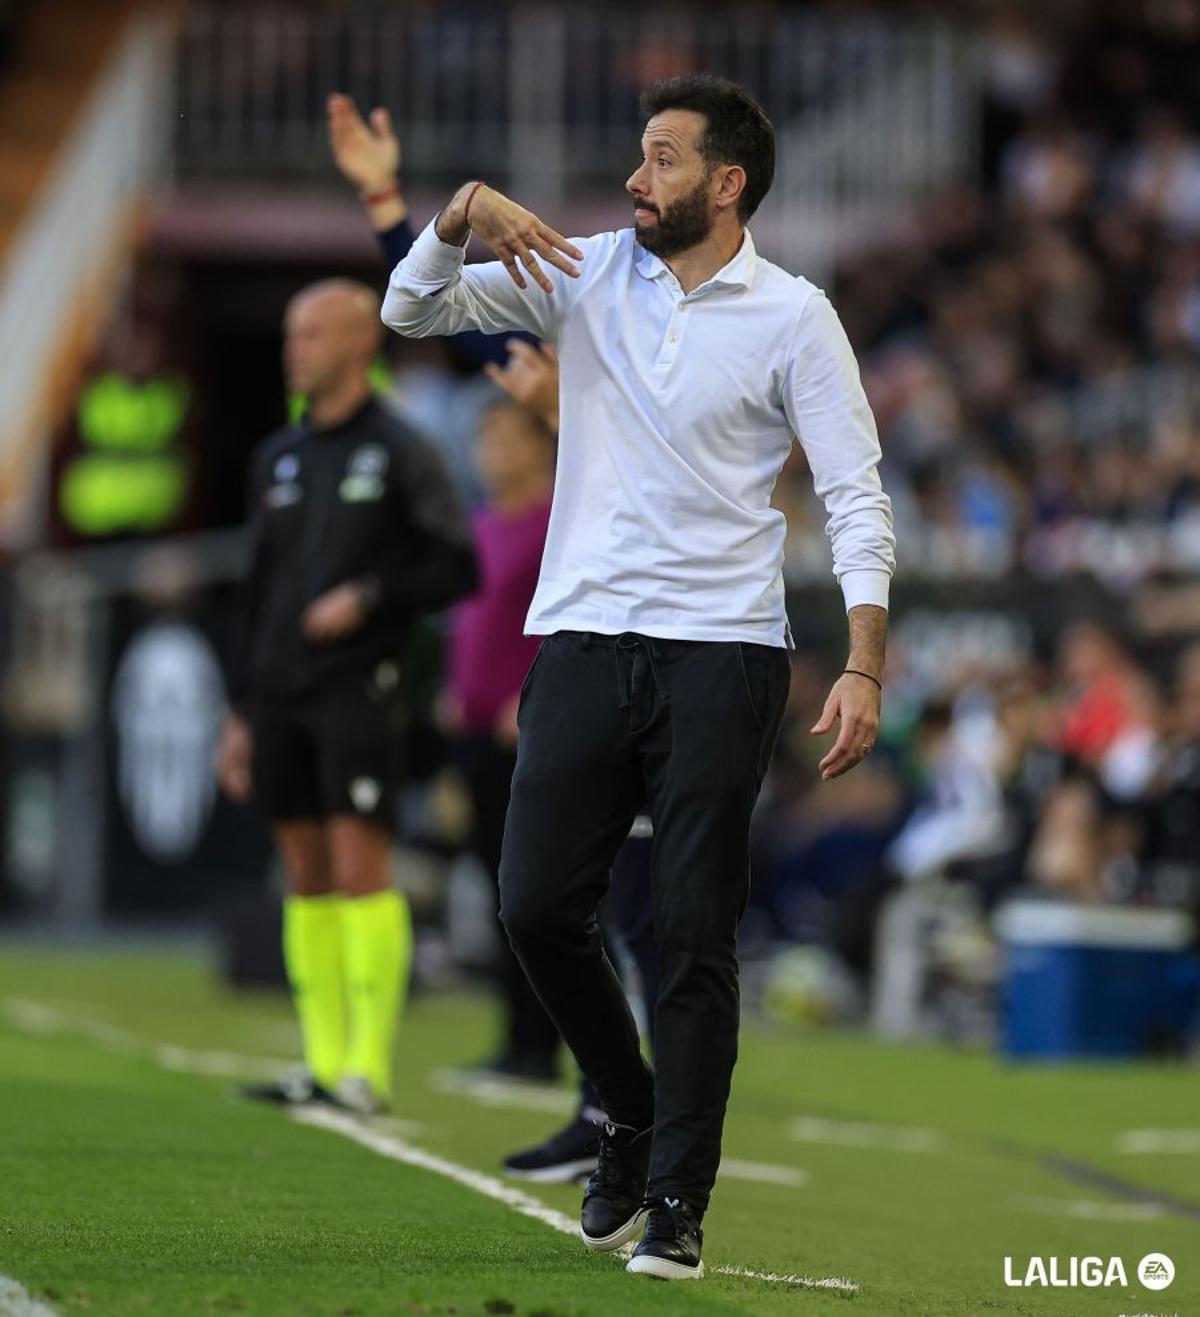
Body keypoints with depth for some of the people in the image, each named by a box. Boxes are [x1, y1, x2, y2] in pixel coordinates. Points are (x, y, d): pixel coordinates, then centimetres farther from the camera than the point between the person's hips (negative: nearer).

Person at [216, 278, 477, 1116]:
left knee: (360, 867, -11)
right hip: (281, 695, 6)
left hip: (357, 690, -6)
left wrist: (367, 598, -15)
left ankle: (370, 1067, -11)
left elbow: (457, 569, -5)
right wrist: (241, 712, 17)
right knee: (307, 877, 5)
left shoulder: (398, 454, -1)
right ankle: (325, 1062, 8)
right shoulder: (279, 458, 16)